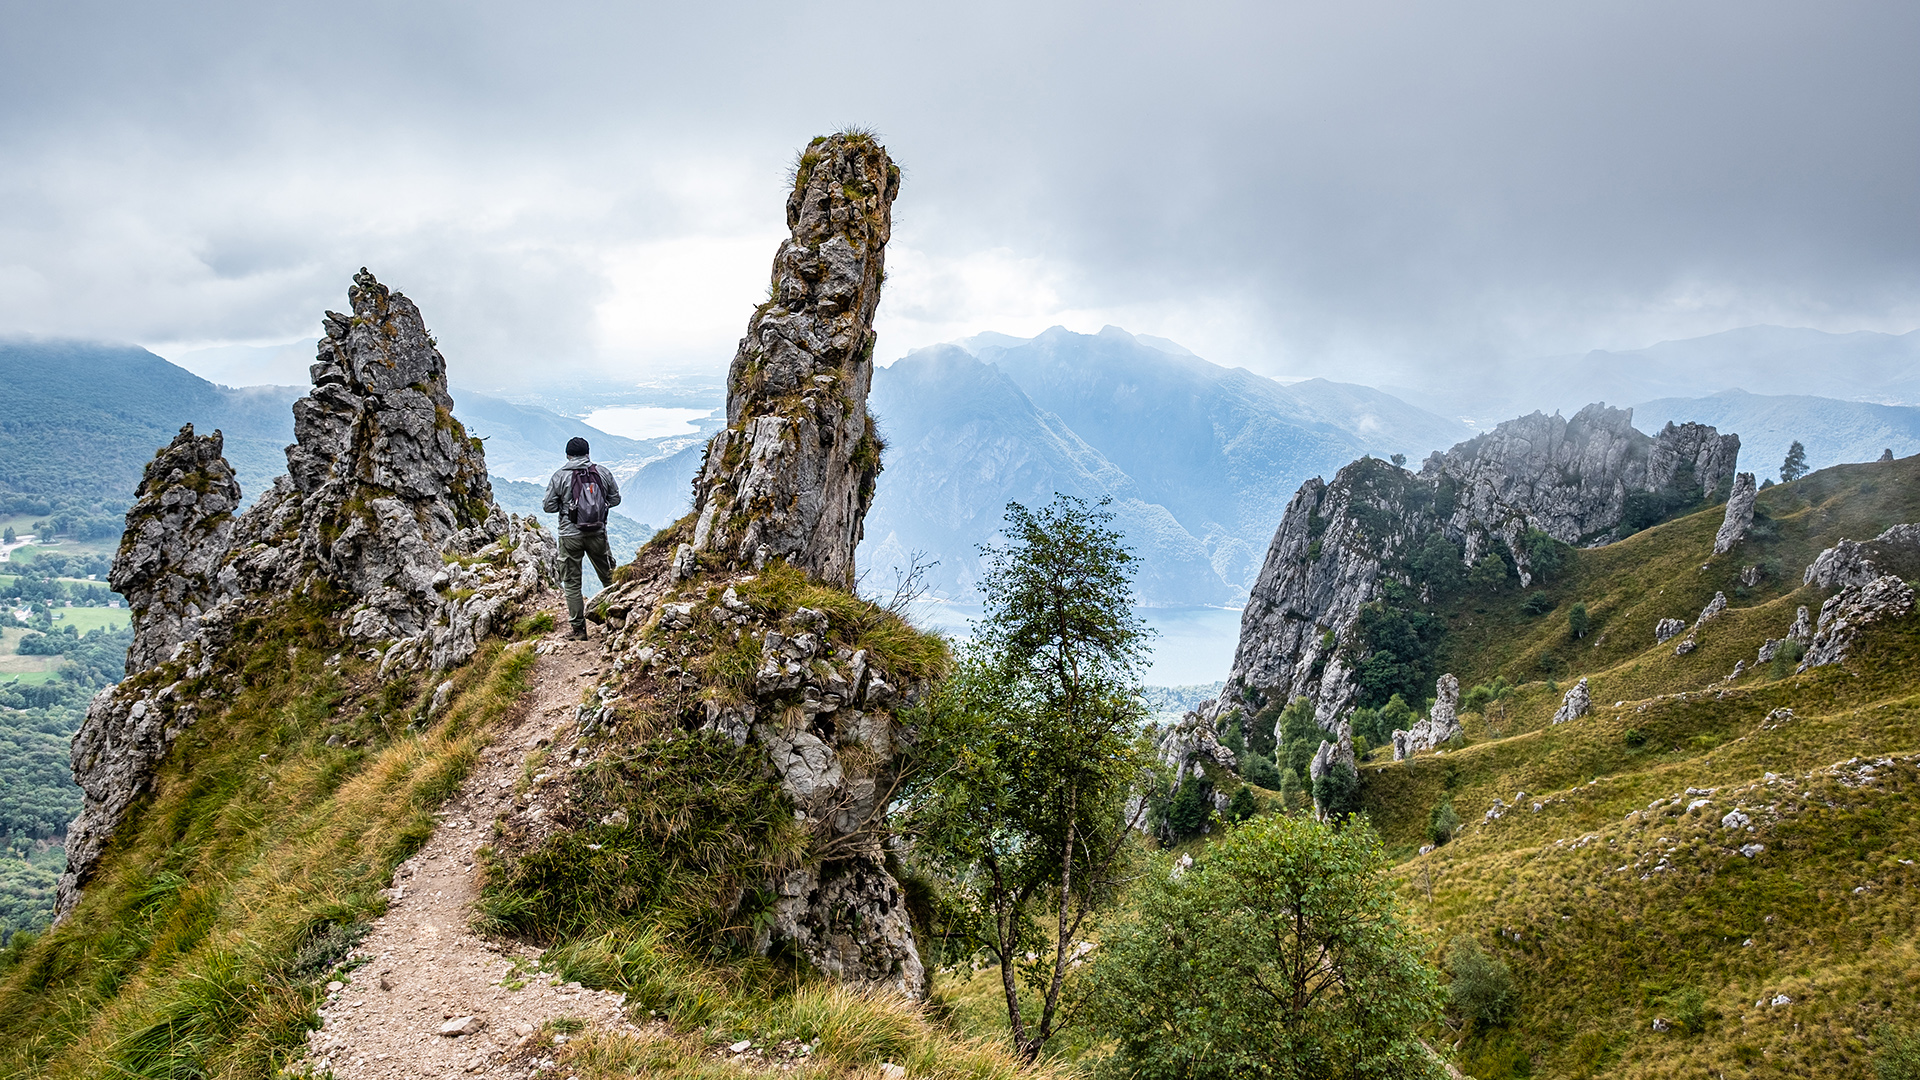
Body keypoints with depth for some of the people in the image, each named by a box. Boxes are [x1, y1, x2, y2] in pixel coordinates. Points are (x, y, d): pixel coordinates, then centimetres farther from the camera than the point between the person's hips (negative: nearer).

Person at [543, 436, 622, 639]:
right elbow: (615, 499, 8)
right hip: (598, 533, 2)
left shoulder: (560, 476, -7)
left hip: (570, 535, -2)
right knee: (608, 577, 17)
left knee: (572, 583, 7)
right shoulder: (603, 472, -1)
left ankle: (579, 630, 8)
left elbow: (548, 506, -4)